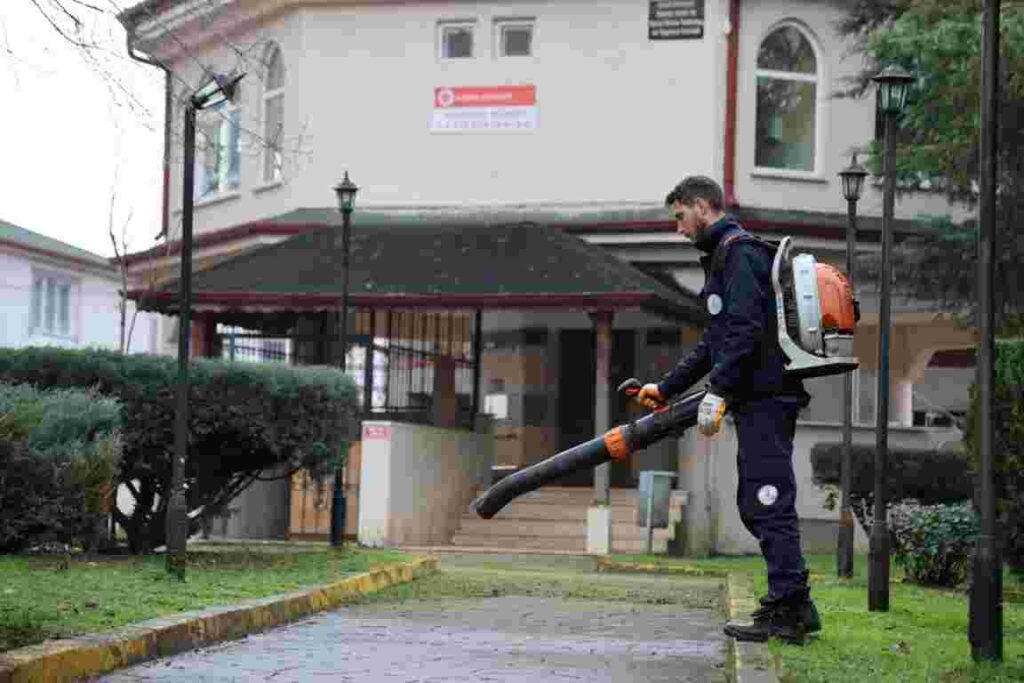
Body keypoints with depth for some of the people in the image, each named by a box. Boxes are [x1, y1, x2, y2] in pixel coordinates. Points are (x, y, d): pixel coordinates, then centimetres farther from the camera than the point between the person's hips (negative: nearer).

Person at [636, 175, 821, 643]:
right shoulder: (723, 255, 25)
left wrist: (717, 392, -22)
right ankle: (792, 605, 16)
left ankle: (788, 611, -9)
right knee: (756, 504, 12)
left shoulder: (739, 251, -8)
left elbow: (745, 329, -20)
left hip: (764, 398, -11)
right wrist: (667, 388, 27)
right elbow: (715, 342, 29)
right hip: (759, 399, 11)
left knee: (768, 503, -10)